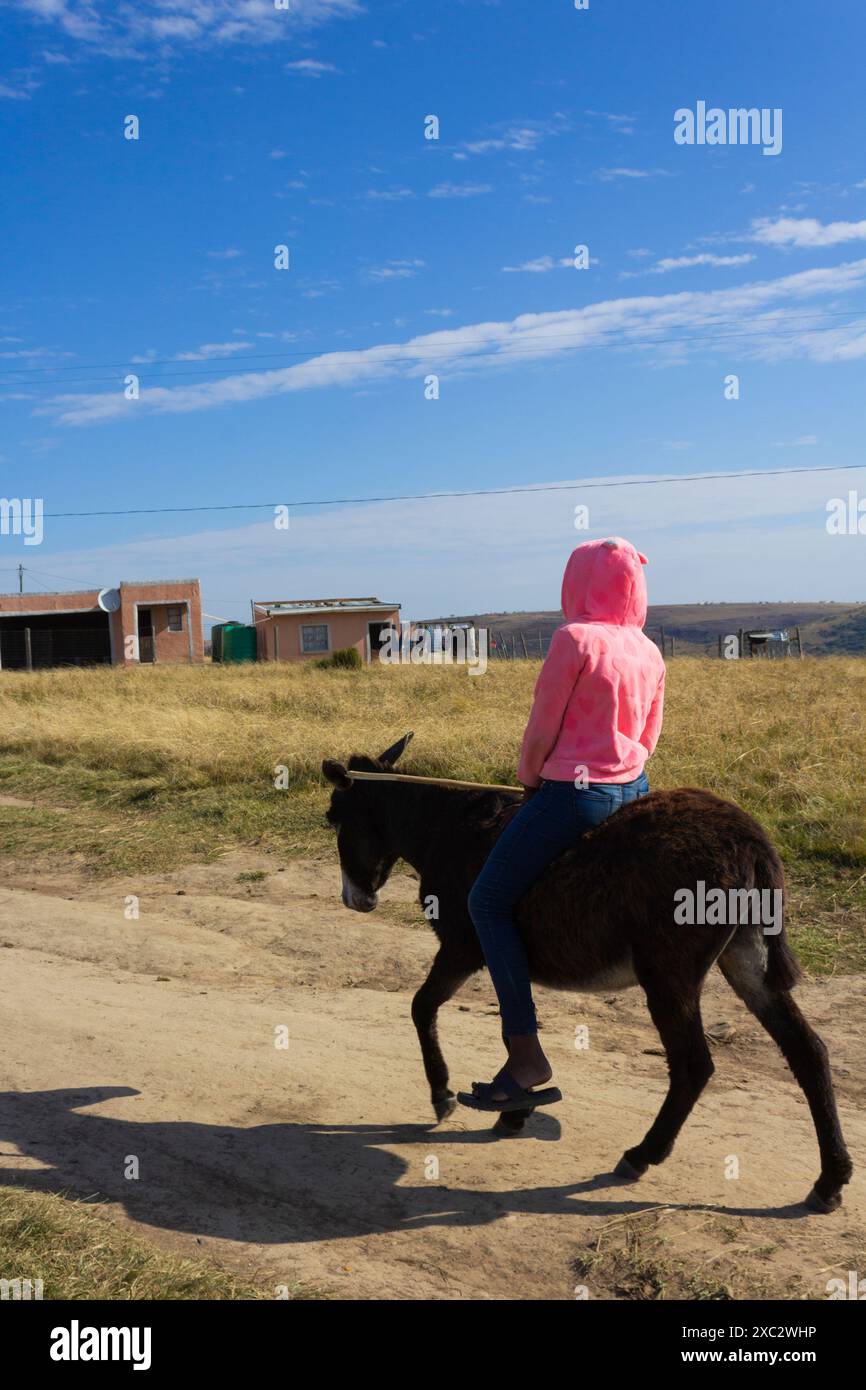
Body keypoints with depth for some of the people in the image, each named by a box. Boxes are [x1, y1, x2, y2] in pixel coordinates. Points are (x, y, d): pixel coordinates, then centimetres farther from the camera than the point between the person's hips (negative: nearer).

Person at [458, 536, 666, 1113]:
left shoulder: (575, 638, -14)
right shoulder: (651, 653, 8)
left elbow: (541, 730, -11)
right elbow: (649, 737, 15)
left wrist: (527, 779, 6)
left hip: (575, 791, -8)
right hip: (634, 787, 8)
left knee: (489, 902, 1)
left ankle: (526, 1054, -4)